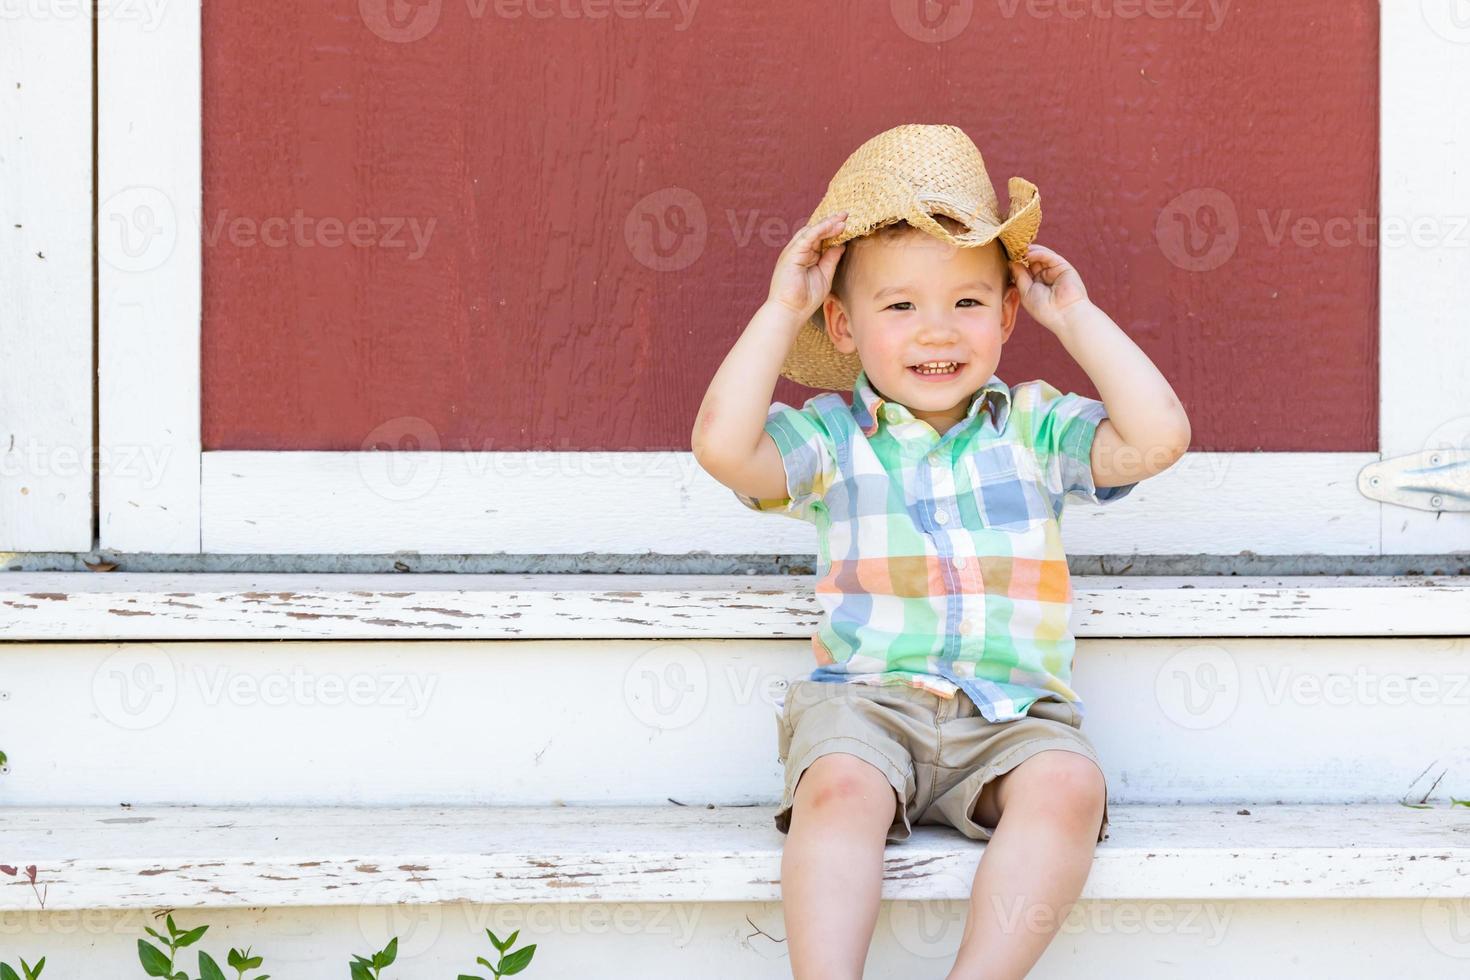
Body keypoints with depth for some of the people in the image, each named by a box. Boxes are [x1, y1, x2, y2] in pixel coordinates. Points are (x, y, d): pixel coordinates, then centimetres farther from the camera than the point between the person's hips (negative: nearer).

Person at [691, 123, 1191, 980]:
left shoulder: (1035, 426, 14)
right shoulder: (831, 435, 11)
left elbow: (1159, 437, 0)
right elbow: (723, 445, -8)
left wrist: (1079, 318, 5)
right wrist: (780, 310, -3)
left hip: (1014, 712, 1)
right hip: (866, 699, -1)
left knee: (1067, 785, -31)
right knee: (839, 785, -34)